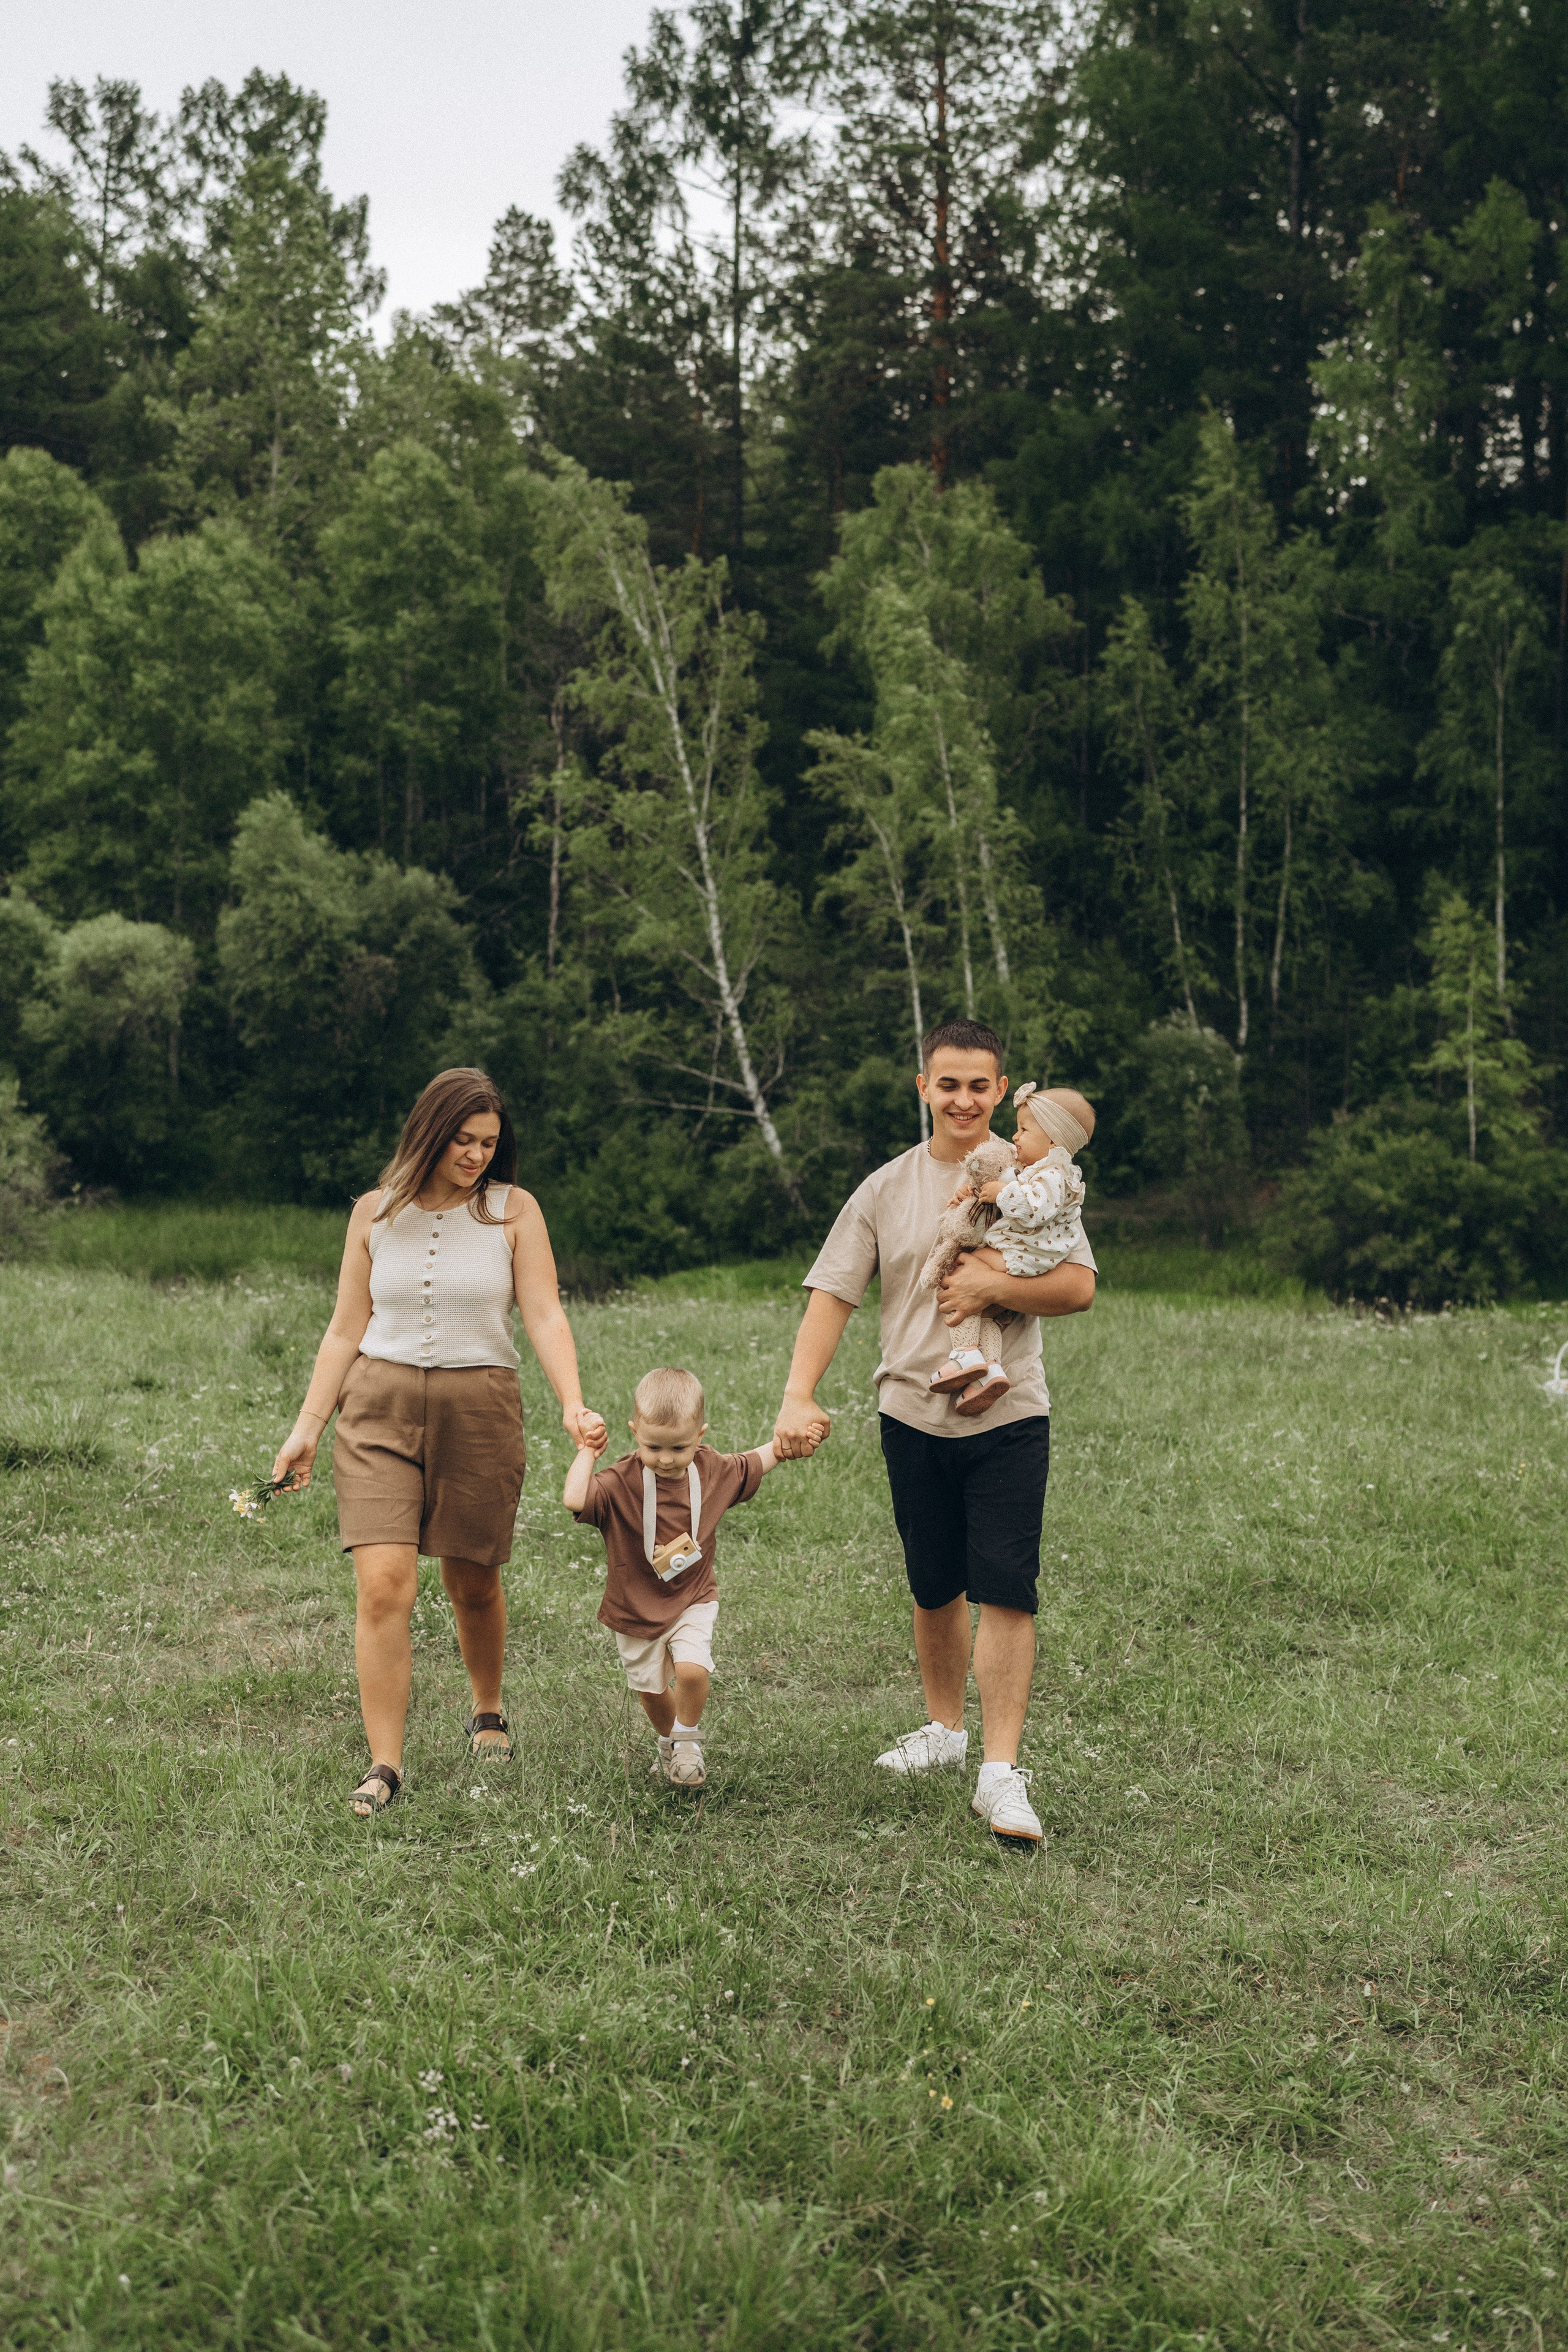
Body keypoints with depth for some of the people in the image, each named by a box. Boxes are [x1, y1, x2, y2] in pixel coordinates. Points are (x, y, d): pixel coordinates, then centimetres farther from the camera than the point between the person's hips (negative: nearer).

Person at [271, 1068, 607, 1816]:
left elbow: (545, 1316, -6)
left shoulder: (513, 1210, 1)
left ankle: (487, 1713, 38)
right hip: (380, 1407, 1)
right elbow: (346, 1330, 10)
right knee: (384, 1585, -12)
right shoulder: (375, 1213, 6)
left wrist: (573, 1406, -20)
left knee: (473, 1585, 11)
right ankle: (384, 1765, -6)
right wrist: (306, 1428, 6)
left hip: (479, 1410, 0)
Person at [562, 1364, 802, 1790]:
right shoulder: (621, 1484, -24)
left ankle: (687, 1741, 8)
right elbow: (575, 1500, -43)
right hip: (635, 1608, -1)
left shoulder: (713, 1471, -9)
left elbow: (753, 1464, 13)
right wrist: (587, 1449, -34)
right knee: (651, 1689, 14)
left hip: (693, 1600, 1)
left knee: (692, 1670, -21)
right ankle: (669, 1743, 45)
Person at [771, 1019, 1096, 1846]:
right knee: (933, 1589, 15)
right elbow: (830, 1295, -1)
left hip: (1008, 1415, -2)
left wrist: (995, 1287, -20)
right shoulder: (886, 1189, 5)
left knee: (1006, 1592, -10)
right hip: (912, 1414, 3)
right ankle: (945, 1726, 36)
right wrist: (798, 1397, -13)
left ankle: (1001, 1772, -7)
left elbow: (1078, 1286, -4)